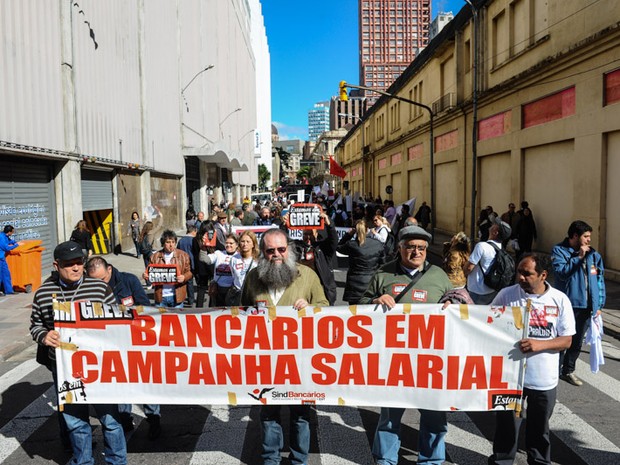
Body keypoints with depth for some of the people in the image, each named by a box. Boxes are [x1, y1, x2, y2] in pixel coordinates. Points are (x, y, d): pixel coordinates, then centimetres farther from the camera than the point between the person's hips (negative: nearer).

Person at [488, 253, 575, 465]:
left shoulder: (560, 300, -6)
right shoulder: (506, 295, -8)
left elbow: (567, 340, -5)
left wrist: (539, 344, -20)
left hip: (544, 379, 1)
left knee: (539, 427, 21)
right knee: (507, 424, 10)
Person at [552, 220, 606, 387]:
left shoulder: (593, 254, 6)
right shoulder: (559, 250, -6)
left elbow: (600, 280, 9)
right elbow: (561, 272, -21)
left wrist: (599, 304, 7)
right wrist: (579, 257, -19)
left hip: (587, 306, 5)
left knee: (577, 342, 15)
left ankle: (568, 371, 32)